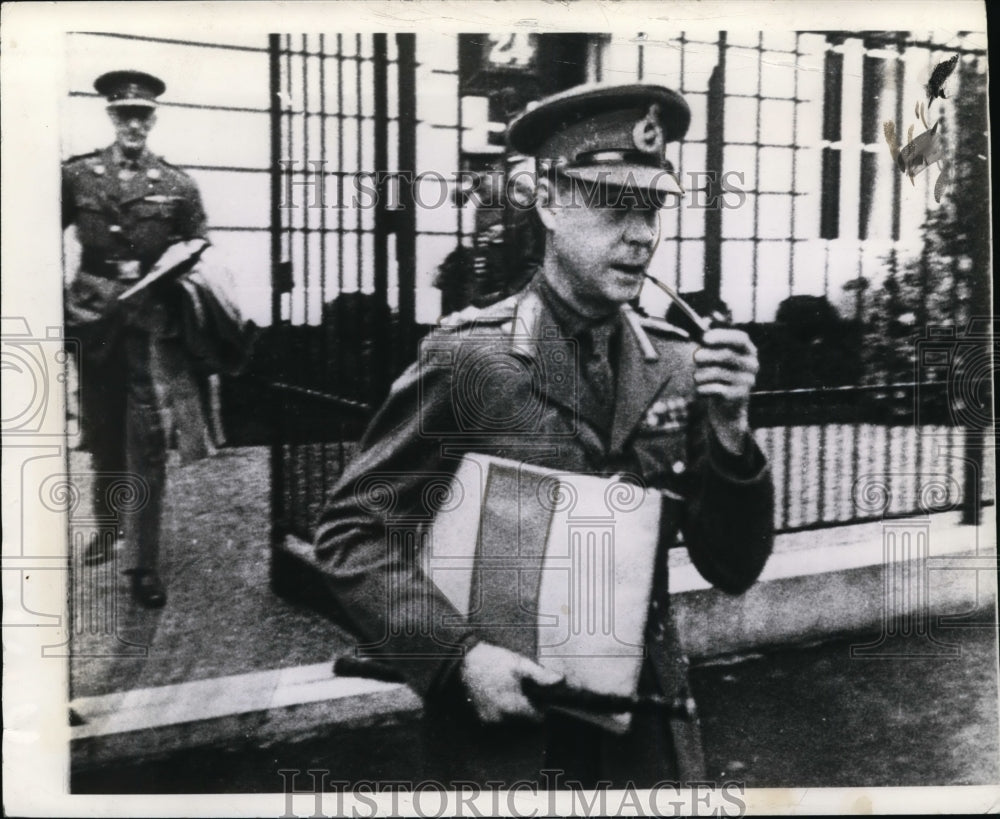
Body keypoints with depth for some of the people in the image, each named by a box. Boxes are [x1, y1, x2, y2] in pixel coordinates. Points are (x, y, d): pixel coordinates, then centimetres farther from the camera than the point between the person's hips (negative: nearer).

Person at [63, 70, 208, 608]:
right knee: (102, 436, 14)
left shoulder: (177, 186, 4)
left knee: (146, 445, -5)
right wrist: (62, 298, -1)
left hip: (151, 324, -2)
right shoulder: (76, 176, 5)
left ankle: (145, 563, 0)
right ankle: (107, 526, 36)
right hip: (92, 321, 2)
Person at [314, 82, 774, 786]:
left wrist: (729, 428, -16)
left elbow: (732, 570, -1)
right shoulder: (468, 357, -14)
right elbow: (351, 534, -11)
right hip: (508, 722, -3)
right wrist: (460, 655, -21)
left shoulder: (676, 364, -3)